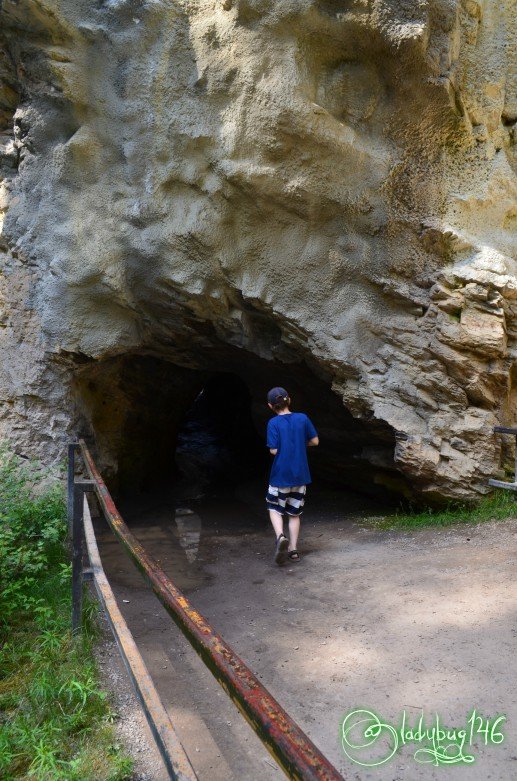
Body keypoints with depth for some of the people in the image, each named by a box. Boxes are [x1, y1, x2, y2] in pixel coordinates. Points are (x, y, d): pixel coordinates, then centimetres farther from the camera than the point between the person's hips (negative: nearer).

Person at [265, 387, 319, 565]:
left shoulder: (273, 423, -12)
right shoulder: (302, 418, -3)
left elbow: (274, 450, -15)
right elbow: (315, 441, 2)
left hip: (280, 475, -3)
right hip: (300, 475, 3)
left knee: (275, 508, 13)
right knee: (294, 513, 15)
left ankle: (280, 536, -12)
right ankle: (293, 550, 16)